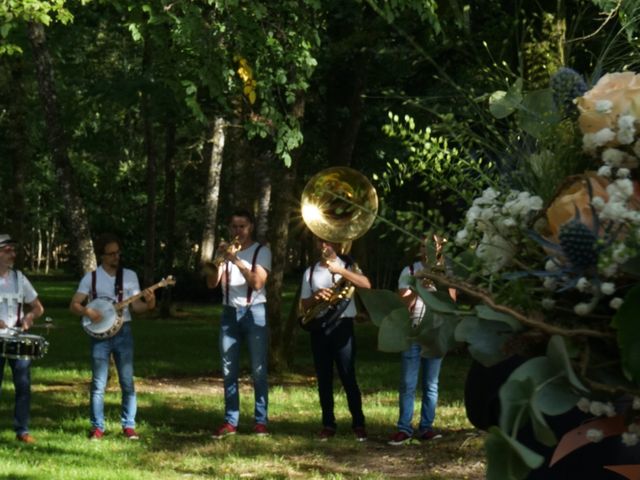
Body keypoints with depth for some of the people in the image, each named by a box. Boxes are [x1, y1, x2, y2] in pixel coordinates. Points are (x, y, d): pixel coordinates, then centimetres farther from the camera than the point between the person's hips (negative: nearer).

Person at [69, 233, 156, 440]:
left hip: (123, 332, 1)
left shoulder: (129, 276, 6)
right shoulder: (91, 277, 2)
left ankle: (129, 426, 7)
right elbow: (74, 304, 0)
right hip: (99, 334, -1)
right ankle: (97, 427, 6)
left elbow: (136, 306, 2)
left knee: (127, 382, 0)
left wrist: (148, 304, -18)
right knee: (98, 383, -1)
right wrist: (87, 311, -19)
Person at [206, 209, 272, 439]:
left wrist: (236, 260, -19)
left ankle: (261, 421, -3)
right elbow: (211, 283, 2)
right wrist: (220, 260, -13)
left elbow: (257, 283, -13)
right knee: (229, 371, 2)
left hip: (254, 312, -4)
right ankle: (230, 421, 4)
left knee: (258, 370, -5)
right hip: (229, 312, 4)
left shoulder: (261, 251, 0)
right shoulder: (224, 250, 12)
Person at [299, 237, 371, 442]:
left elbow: (366, 284, -15)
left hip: (342, 326, -3)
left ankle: (358, 424, 0)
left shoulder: (347, 265, 4)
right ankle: (328, 424, 9)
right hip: (318, 328, 3)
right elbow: (305, 305, 10)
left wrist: (339, 270, -25)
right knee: (323, 378, 4)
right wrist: (316, 297, -12)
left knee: (348, 377, -6)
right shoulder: (310, 272, 12)